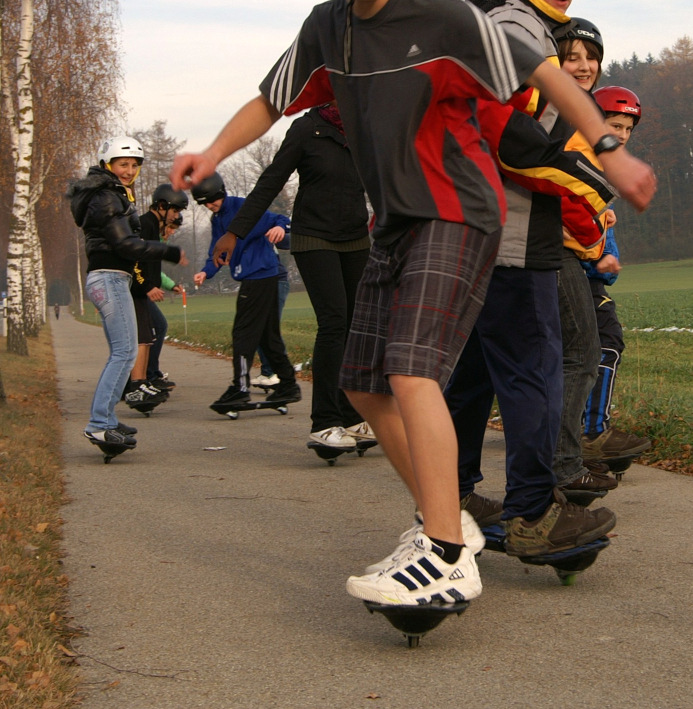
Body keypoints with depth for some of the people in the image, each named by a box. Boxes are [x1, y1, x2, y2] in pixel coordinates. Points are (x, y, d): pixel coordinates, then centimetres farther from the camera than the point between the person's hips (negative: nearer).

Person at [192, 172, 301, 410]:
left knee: (243, 332, -10)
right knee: (268, 335, 13)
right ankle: (288, 385, 19)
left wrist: (280, 226, -38)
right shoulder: (217, 220, 17)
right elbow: (218, 253, 16)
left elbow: (275, 219, -15)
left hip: (259, 274, -10)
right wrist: (205, 272, -2)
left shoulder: (243, 207, -10)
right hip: (252, 279, 10)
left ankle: (240, 388, -9)